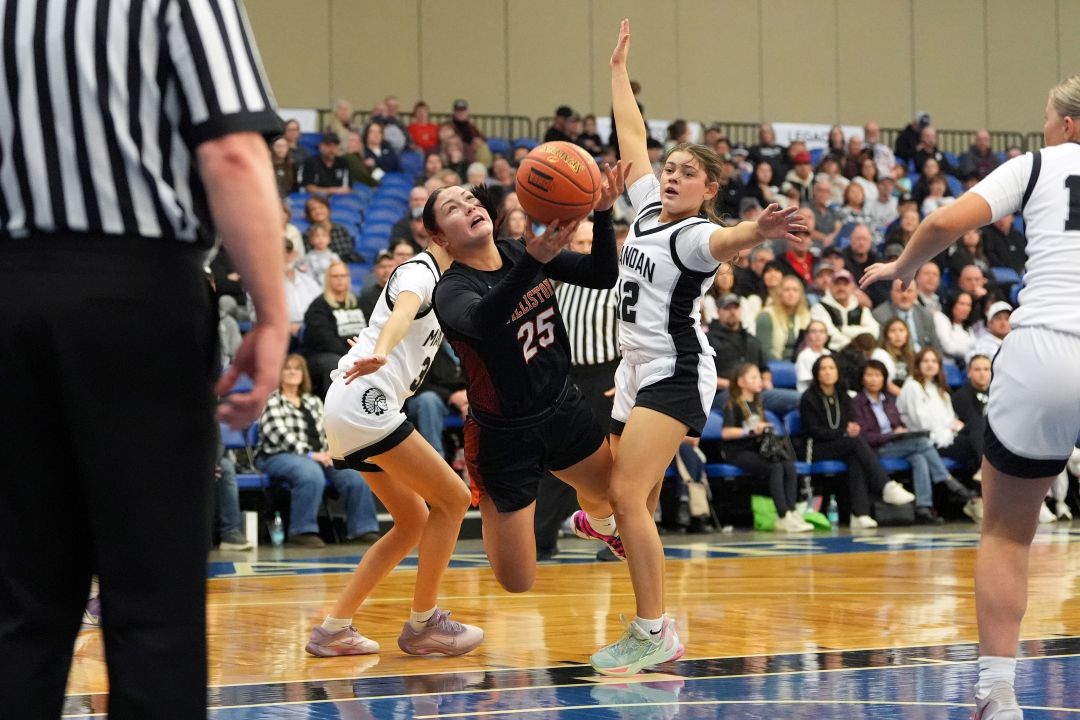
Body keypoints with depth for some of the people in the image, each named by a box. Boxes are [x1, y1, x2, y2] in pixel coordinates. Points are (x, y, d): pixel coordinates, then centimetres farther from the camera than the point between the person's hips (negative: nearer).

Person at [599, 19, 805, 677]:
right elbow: (633, 137, 23)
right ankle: (662, 634, 24)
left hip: (676, 373, -9)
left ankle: (651, 633, -18)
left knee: (627, 495, -20)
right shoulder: (648, 209, 10)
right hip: (637, 374, 9)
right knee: (633, 506, 11)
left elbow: (726, 241, -38)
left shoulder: (695, 235, -13)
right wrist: (619, 70, 31)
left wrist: (758, 233, -61)